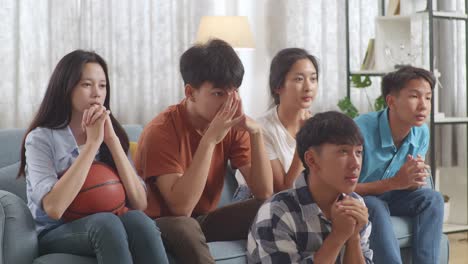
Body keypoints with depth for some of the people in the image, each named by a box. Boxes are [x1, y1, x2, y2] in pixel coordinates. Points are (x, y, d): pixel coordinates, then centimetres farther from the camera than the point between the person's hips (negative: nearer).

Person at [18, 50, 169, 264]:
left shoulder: (112, 134, 9)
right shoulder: (42, 138, -3)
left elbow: (140, 204, -4)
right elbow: (54, 208, -21)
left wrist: (112, 140, -11)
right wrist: (92, 142, -17)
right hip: (56, 235, -3)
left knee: (137, 220, -32)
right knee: (106, 222, -36)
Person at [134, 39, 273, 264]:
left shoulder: (231, 125, -6)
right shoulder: (161, 132, -22)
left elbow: (264, 193, -10)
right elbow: (181, 207, -33)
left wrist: (256, 134, -24)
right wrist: (209, 139, -36)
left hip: (203, 219, 5)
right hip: (160, 224, -5)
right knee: (183, 226, -38)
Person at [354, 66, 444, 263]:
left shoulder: (422, 132, -10)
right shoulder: (361, 130, -30)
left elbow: (407, 186, 0)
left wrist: (416, 180, -27)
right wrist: (394, 182, -34)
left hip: (388, 197, 6)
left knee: (432, 198, -16)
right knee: (376, 208, -35)